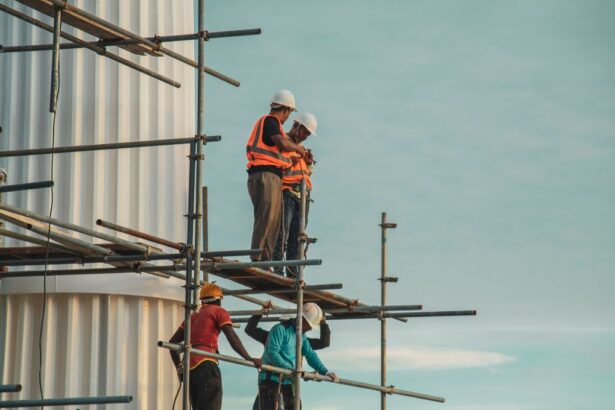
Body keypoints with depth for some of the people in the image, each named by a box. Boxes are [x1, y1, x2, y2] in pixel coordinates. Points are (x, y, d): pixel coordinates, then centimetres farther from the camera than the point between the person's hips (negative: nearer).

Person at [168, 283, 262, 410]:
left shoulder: (193, 316, 26)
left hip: (190, 366, 7)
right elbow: (232, 338, -7)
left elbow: (173, 341, 24)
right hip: (205, 364, -7)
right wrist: (249, 358, -9)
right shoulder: (219, 312, 7)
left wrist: (179, 367, 24)